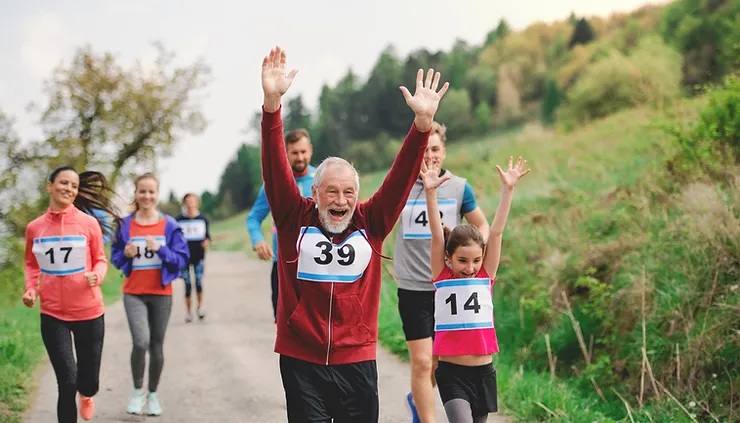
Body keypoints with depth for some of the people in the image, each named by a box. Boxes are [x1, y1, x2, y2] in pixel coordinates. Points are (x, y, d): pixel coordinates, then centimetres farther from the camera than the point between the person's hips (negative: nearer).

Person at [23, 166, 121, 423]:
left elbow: (100, 260, 6)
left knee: (89, 382, 9)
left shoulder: (89, 223, -5)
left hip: (89, 312, 0)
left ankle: (86, 395, 48)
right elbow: (31, 265, 14)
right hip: (52, 314, 0)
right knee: (67, 382, -7)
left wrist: (97, 275, -16)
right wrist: (31, 289, -4)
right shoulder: (34, 228, 0)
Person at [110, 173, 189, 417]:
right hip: (134, 294, -1)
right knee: (140, 342, -18)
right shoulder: (125, 225, 1)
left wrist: (160, 250, -19)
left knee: (156, 345, 9)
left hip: (161, 293, 1)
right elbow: (116, 258, 9)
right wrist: (126, 254, -13)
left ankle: (153, 395, 27)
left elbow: (183, 258, -4)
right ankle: (137, 392, 4)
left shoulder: (169, 225, -3)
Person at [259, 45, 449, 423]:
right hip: (301, 361, -1)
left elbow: (402, 176, -6)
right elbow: (276, 167, -11)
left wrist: (423, 121, -19)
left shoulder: (370, 224, 2)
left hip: (357, 361, 2)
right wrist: (272, 103, -24)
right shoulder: (295, 219, -2)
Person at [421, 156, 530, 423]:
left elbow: (496, 232, -4)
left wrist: (508, 189, -9)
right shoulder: (441, 277, -2)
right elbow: (436, 235, -13)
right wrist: (430, 192, -23)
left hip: (484, 373, 3)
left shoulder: (486, 276, 2)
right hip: (451, 373, -3)